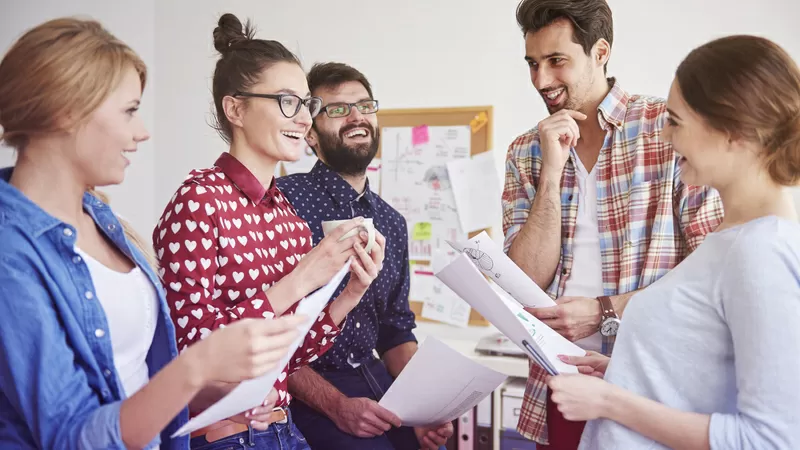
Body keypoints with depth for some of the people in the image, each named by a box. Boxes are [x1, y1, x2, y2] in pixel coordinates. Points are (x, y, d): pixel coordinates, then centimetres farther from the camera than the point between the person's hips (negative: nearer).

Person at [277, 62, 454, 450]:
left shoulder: (392, 223, 9)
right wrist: (336, 404, -19)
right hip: (306, 397, -6)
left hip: (381, 384, 6)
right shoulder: (285, 200, -12)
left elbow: (396, 330, 14)